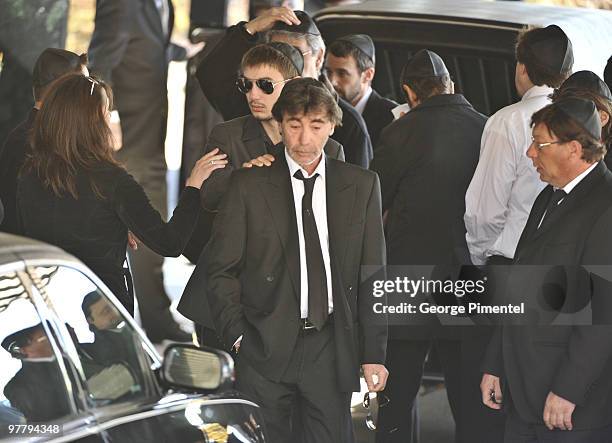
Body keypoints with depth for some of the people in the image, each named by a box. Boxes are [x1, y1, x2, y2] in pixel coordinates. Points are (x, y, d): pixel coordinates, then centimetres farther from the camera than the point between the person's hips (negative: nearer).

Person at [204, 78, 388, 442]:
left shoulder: (361, 185, 7)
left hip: (331, 348, 1)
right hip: (266, 351, -1)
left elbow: (372, 274, 7)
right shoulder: (249, 185, 3)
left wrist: (374, 353, 3)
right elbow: (221, 270, 4)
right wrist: (237, 336, -5)